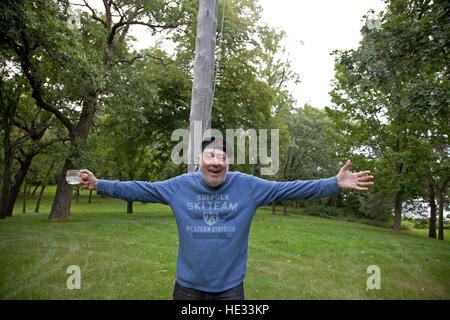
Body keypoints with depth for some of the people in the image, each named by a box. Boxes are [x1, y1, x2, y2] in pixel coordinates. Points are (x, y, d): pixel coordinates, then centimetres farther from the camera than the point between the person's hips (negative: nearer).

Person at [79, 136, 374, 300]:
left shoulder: (247, 186, -10)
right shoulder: (180, 185, -6)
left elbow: (290, 189, -9)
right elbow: (140, 190, 1)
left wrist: (336, 184, -13)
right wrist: (99, 185, -2)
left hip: (230, 287, -1)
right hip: (188, 286, 1)